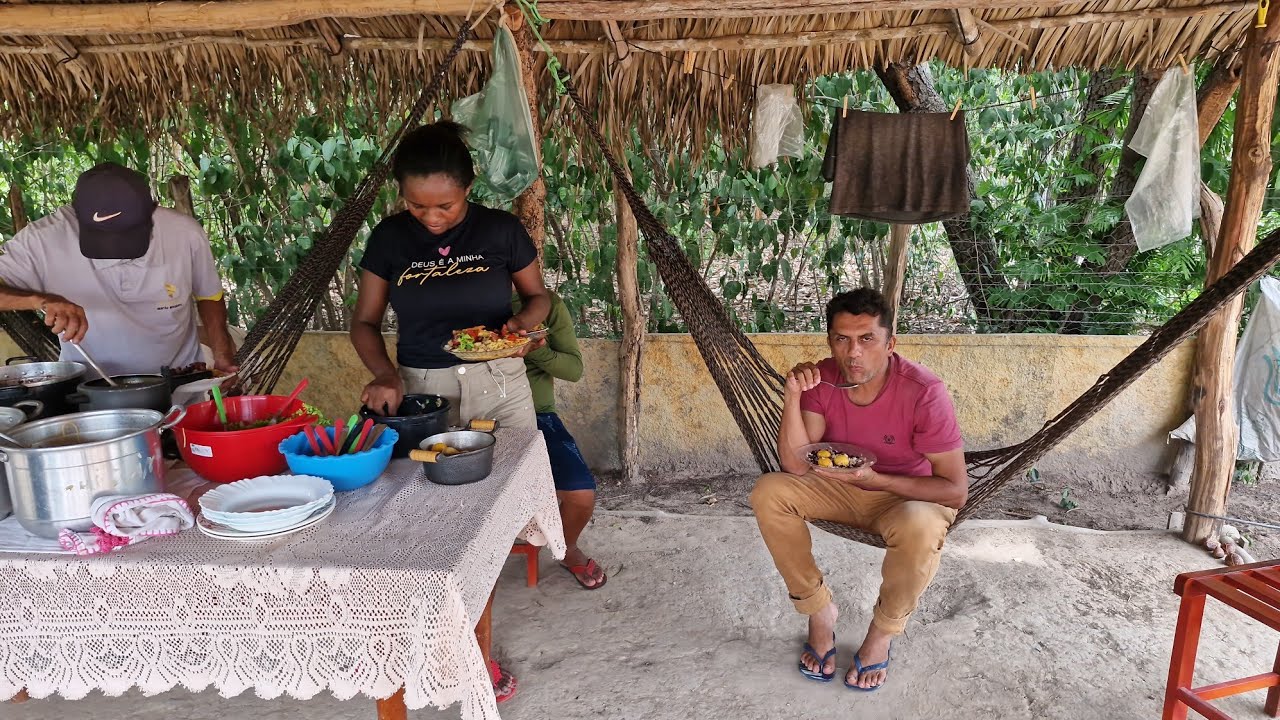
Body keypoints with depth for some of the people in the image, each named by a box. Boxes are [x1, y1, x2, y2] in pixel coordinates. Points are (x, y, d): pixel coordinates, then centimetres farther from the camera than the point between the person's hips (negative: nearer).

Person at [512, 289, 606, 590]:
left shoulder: (546, 303, 3)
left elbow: (574, 369, -1)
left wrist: (533, 350, -19)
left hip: (536, 414, 0)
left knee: (582, 494, -17)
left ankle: (568, 550, 19)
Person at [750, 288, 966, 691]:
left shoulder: (924, 392, -26)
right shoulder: (822, 380, -14)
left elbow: (956, 490, -22)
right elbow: (796, 467, -18)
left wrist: (874, 479, -33)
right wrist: (792, 397, -31)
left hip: (910, 496, -4)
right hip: (841, 488, 4)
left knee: (918, 527, -38)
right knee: (768, 493, -20)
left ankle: (883, 631, -8)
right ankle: (819, 609, -2)